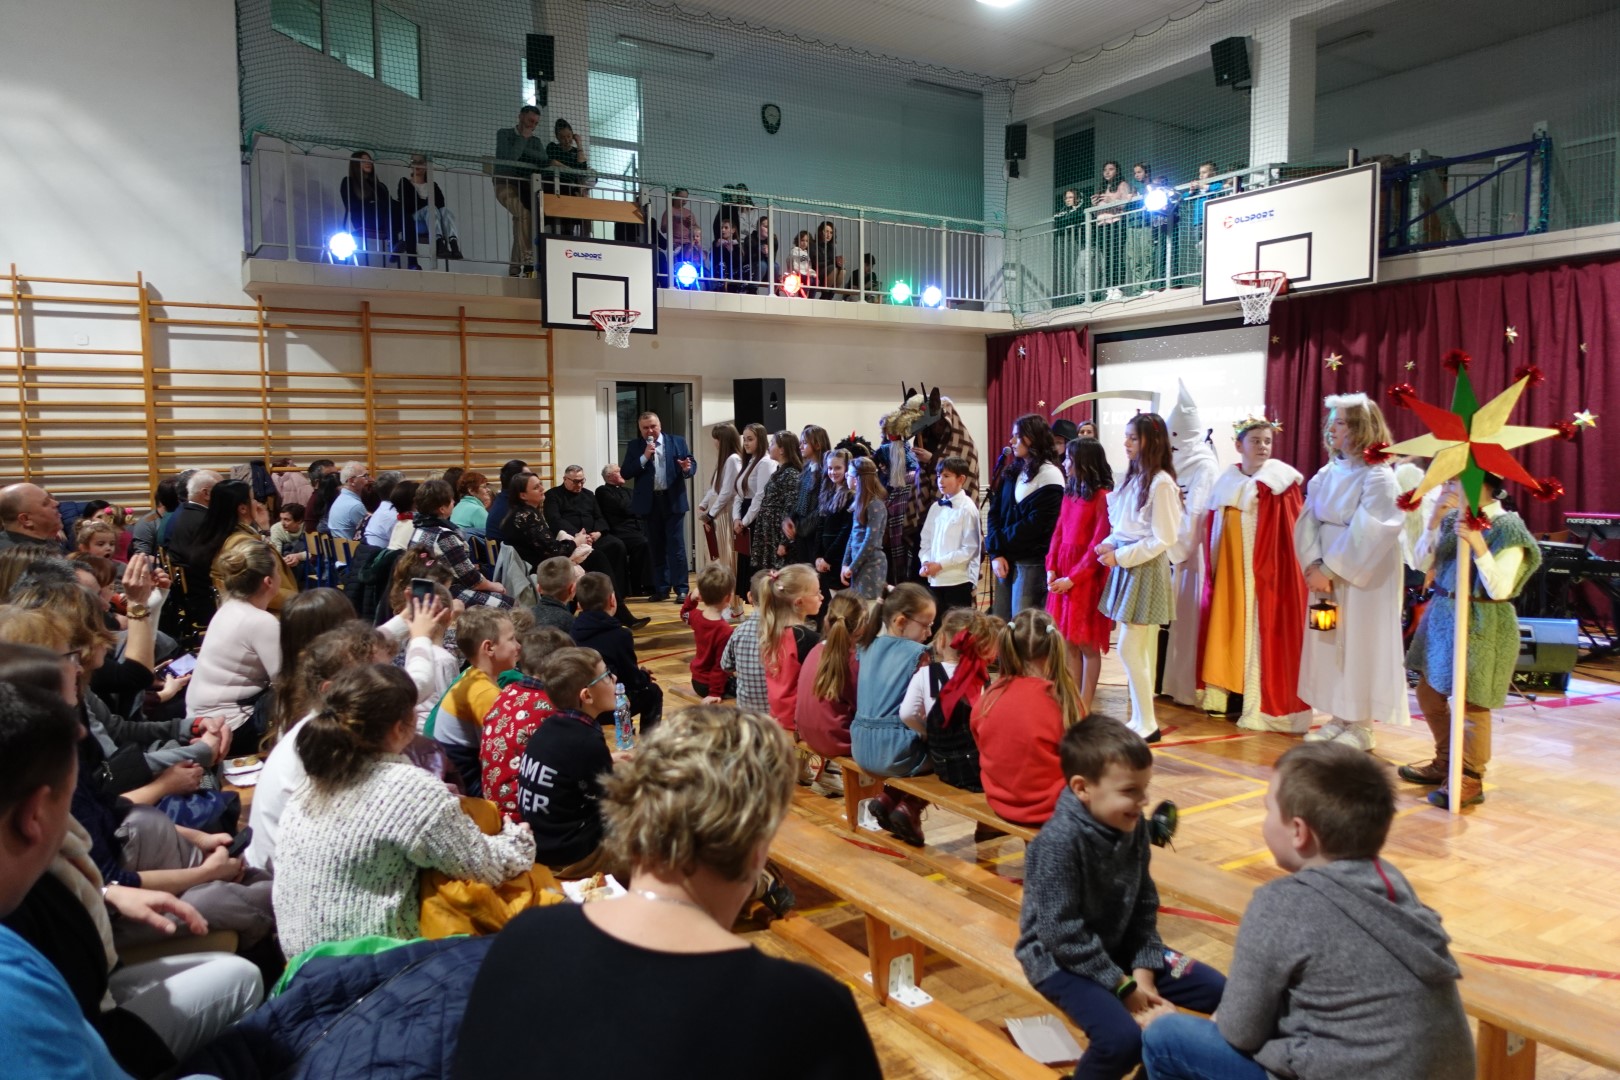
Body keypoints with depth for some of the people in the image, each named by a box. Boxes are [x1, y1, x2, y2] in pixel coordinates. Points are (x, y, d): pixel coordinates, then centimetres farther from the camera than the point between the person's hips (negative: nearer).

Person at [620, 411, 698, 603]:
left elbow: (692, 464, 2)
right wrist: (644, 457, -12)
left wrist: (687, 469, -22)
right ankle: (661, 588, 16)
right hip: (649, 503, 2)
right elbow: (625, 473, -2)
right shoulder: (634, 447, 6)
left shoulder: (677, 442, 4)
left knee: (676, 545, -4)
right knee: (656, 547, 9)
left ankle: (681, 589, -2)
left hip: (673, 500, -2)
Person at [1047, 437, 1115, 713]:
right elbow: (1059, 533, 10)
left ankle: (1085, 707, 10)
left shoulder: (1102, 496, -13)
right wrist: (1051, 569, -1)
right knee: (1069, 643, 11)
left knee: (1088, 645, 2)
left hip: (1087, 577, -7)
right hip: (1062, 577, 7)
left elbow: (1098, 544, -15)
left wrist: (1073, 578, -15)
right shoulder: (1069, 492, 10)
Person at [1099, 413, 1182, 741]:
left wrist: (1120, 556, -14)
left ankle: (1145, 723, 5)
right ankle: (1141, 718, 18)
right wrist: (1111, 544, -1)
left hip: (1146, 569, -8)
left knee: (1129, 650, -6)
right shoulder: (1133, 478, 11)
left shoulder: (1161, 483, -13)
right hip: (1126, 565, 8)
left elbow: (1162, 539, -14)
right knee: (1139, 651, 11)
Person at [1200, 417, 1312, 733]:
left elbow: (1291, 533, -9)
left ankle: (1260, 705, 2)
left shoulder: (1281, 481, -4)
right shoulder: (1227, 481, 10)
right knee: (1229, 628, 9)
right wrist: (1213, 569, 7)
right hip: (1231, 571, 5)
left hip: (1266, 573, -4)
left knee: (1262, 632, -3)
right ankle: (1226, 691, 18)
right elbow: (1213, 530, 12)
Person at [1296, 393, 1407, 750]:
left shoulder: (1378, 477, -13)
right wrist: (1314, 565, -13)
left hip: (1363, 578, -6)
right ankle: (1338, 718, 22)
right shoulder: (1325, 475, 7)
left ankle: (1361, 726, 12)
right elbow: (1307, 522, 1)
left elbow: (1365, 535, -20)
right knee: (1327, 643, 10)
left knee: (1361, 645, 1)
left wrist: (1329, 570, -20)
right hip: (1326, 574, 7)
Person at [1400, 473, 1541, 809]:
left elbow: (1500, 590, -19)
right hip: (1442, 614, 8)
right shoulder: (1453, 518, 4)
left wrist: (1479, 547, -30)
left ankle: (1470, 780, 13)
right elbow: (1424, 564, 3)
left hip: (1481, 625, -8)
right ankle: (1445, 763, 33)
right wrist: (1434, 522, -8)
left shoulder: (1507, 528, -15)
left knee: (1471, 703, -1)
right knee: (1429, 692, 16)